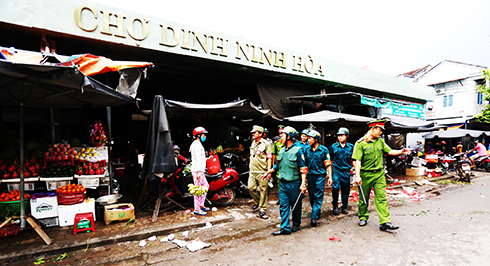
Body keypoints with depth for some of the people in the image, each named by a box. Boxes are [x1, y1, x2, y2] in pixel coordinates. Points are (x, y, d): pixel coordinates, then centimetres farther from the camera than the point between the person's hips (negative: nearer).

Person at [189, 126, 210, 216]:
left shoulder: (198, 144, 20)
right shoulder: (197, 144, -13)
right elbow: (197, 159, -20)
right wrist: (198, 172, -23)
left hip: (199, 171, 11)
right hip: (197, 171, -11)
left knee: (206, 186, 16)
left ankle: (201, 205, 23)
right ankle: (196, 209, 1)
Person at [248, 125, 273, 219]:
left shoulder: (266, 144, -7)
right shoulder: (253, 143, 15)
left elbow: (269, 158, -9)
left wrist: (269, 171, -14)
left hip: (262, 172, -6)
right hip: (252, 171, 6)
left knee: (263, 190, -1)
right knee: (251, 187, 0)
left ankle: (262, 210, 9)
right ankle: (257, 201, 26)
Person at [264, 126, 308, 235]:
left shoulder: (298, 150, -9)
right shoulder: (282, 151, 12)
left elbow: (303, 168, -12)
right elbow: (277, 165, 25)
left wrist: (303, 183, -18)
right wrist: (268, 172, 24)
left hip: (294, 184, -6)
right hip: (283, 183, 6)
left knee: (295, 206, 10)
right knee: (283, 206, 4)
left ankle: (296, 224, 28)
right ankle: (285, 227, 10)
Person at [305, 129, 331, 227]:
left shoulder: (324, 150, -4)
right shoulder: (307, 150, 5)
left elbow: (328, 164, -2)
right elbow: (305, 163, 12)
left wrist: (330, 176, -6)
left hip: (320, 176, -4)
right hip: (310, 176, 4)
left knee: (318, 197, -5)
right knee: (311, 196, 10)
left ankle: (314, 217, -4)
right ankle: (318, 212, 31)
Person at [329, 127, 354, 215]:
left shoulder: (351, 147, 4)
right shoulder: (334, 146, 4)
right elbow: (331, 160, 8)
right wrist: (329, 175, 7)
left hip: (346, 171, 1)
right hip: (336, 170, -1)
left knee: (346, 190, 7)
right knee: (336, 187, -14)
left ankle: (344, 207, 23)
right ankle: (335, 206, 4)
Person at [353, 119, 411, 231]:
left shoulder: (380, 141, 9)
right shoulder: (360, 143, -10)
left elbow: (389, 151, 16)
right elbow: (357, 160, -13)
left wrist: (401, 151, -3)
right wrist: (357, 176, -20)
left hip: (379, 174, 4)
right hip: (366, 175, -4)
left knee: (381, 198, -2)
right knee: (364, 198, 10)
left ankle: (385, 222, -2)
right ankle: (363, 217, 28)